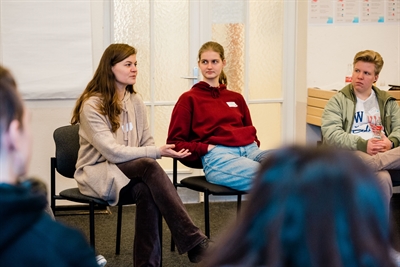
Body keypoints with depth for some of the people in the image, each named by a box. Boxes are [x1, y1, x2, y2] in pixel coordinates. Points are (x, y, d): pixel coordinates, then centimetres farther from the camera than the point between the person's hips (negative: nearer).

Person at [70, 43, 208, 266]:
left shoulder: (136, 101, 7)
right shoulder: (91, 105, -13)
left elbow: (147, 143, 9)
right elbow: (112, 152, -20)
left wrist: (157, 152, -15)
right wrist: (157, 153, -24)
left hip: (132, 172, 5)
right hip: (98, 174, -5)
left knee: (146, 191, -34)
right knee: (149, 167, -34)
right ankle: (193, 240, -37)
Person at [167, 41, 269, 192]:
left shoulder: (236, 98, 27)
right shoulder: (189, 99, 13)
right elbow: (174, 143, 8)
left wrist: (254, 145, 11)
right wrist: (205, 148, -6)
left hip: (249, 150, 5)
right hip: (217, 157, -5)